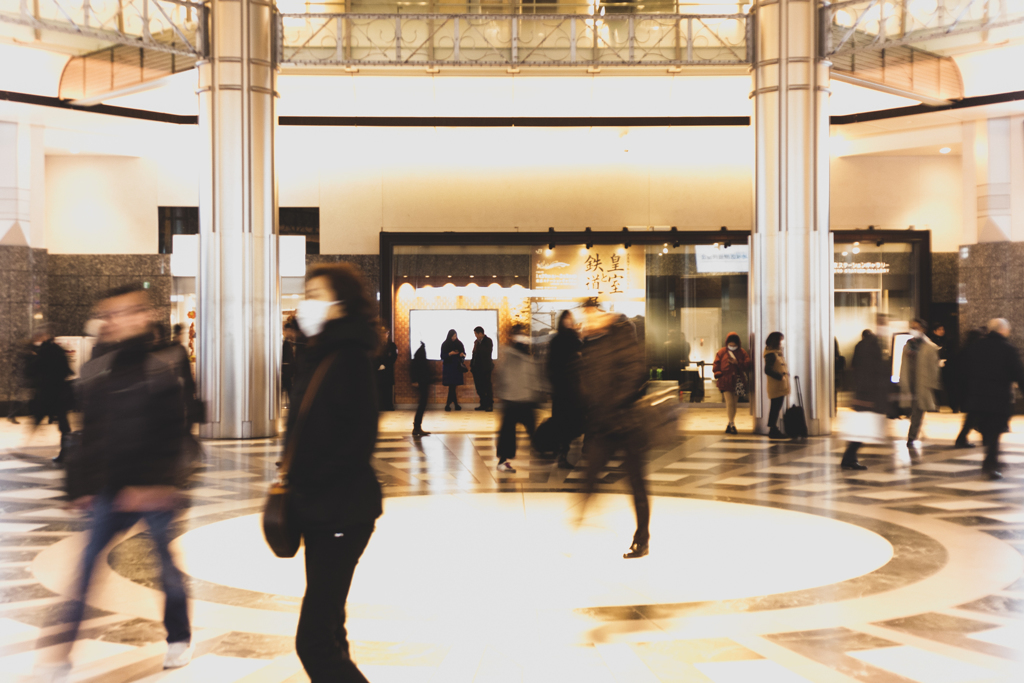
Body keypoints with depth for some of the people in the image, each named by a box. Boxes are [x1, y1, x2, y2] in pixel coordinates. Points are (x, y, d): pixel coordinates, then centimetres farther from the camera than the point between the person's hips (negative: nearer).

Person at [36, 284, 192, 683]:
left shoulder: (162, 369, -8)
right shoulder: (96, 372, 8)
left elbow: (168, 436, -13)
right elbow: (91, 436, 12)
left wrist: (155, 485, -19)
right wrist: (82, 485, 11)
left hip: (155, 489, -4)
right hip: (112, 488, 4)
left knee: (166, 560, 7)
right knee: (86, 562, -1)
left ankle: (179, 638, 27)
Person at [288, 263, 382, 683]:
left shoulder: (349, 358, -14)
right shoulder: (317, 356, 13)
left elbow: (357, 440, -21)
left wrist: (307, 486, -17)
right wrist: (293, 483, 6)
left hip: (341, 512, -10)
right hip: (320, 511, 10)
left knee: (313, 641, -10)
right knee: (326, 630, 17)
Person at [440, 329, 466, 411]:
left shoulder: (459, 344, 6)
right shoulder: (445, 345, -2)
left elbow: (464, 353, 11)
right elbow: (442, 356, -5)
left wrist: (463, 354, -12)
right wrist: (450, 353, -20)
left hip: (457, 367, 3)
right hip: (448, 367, -3)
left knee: (454, 386, -1)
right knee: (452, 386, -7)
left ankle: (448, 404, 3)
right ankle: (455, 404, -3)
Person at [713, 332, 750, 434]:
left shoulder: (742, 353, 6)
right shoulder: (722, 352, 3)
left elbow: (747, 366, -1)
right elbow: (716, 367, 5)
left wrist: (737, 363, -13)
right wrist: (719, 374, -9)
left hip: (738, 381, 2)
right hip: (725, 381, -2)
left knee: (734, 403, 9)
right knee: (730, 403, -12)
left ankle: (730, 425, 19)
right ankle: (732, 425, -8)